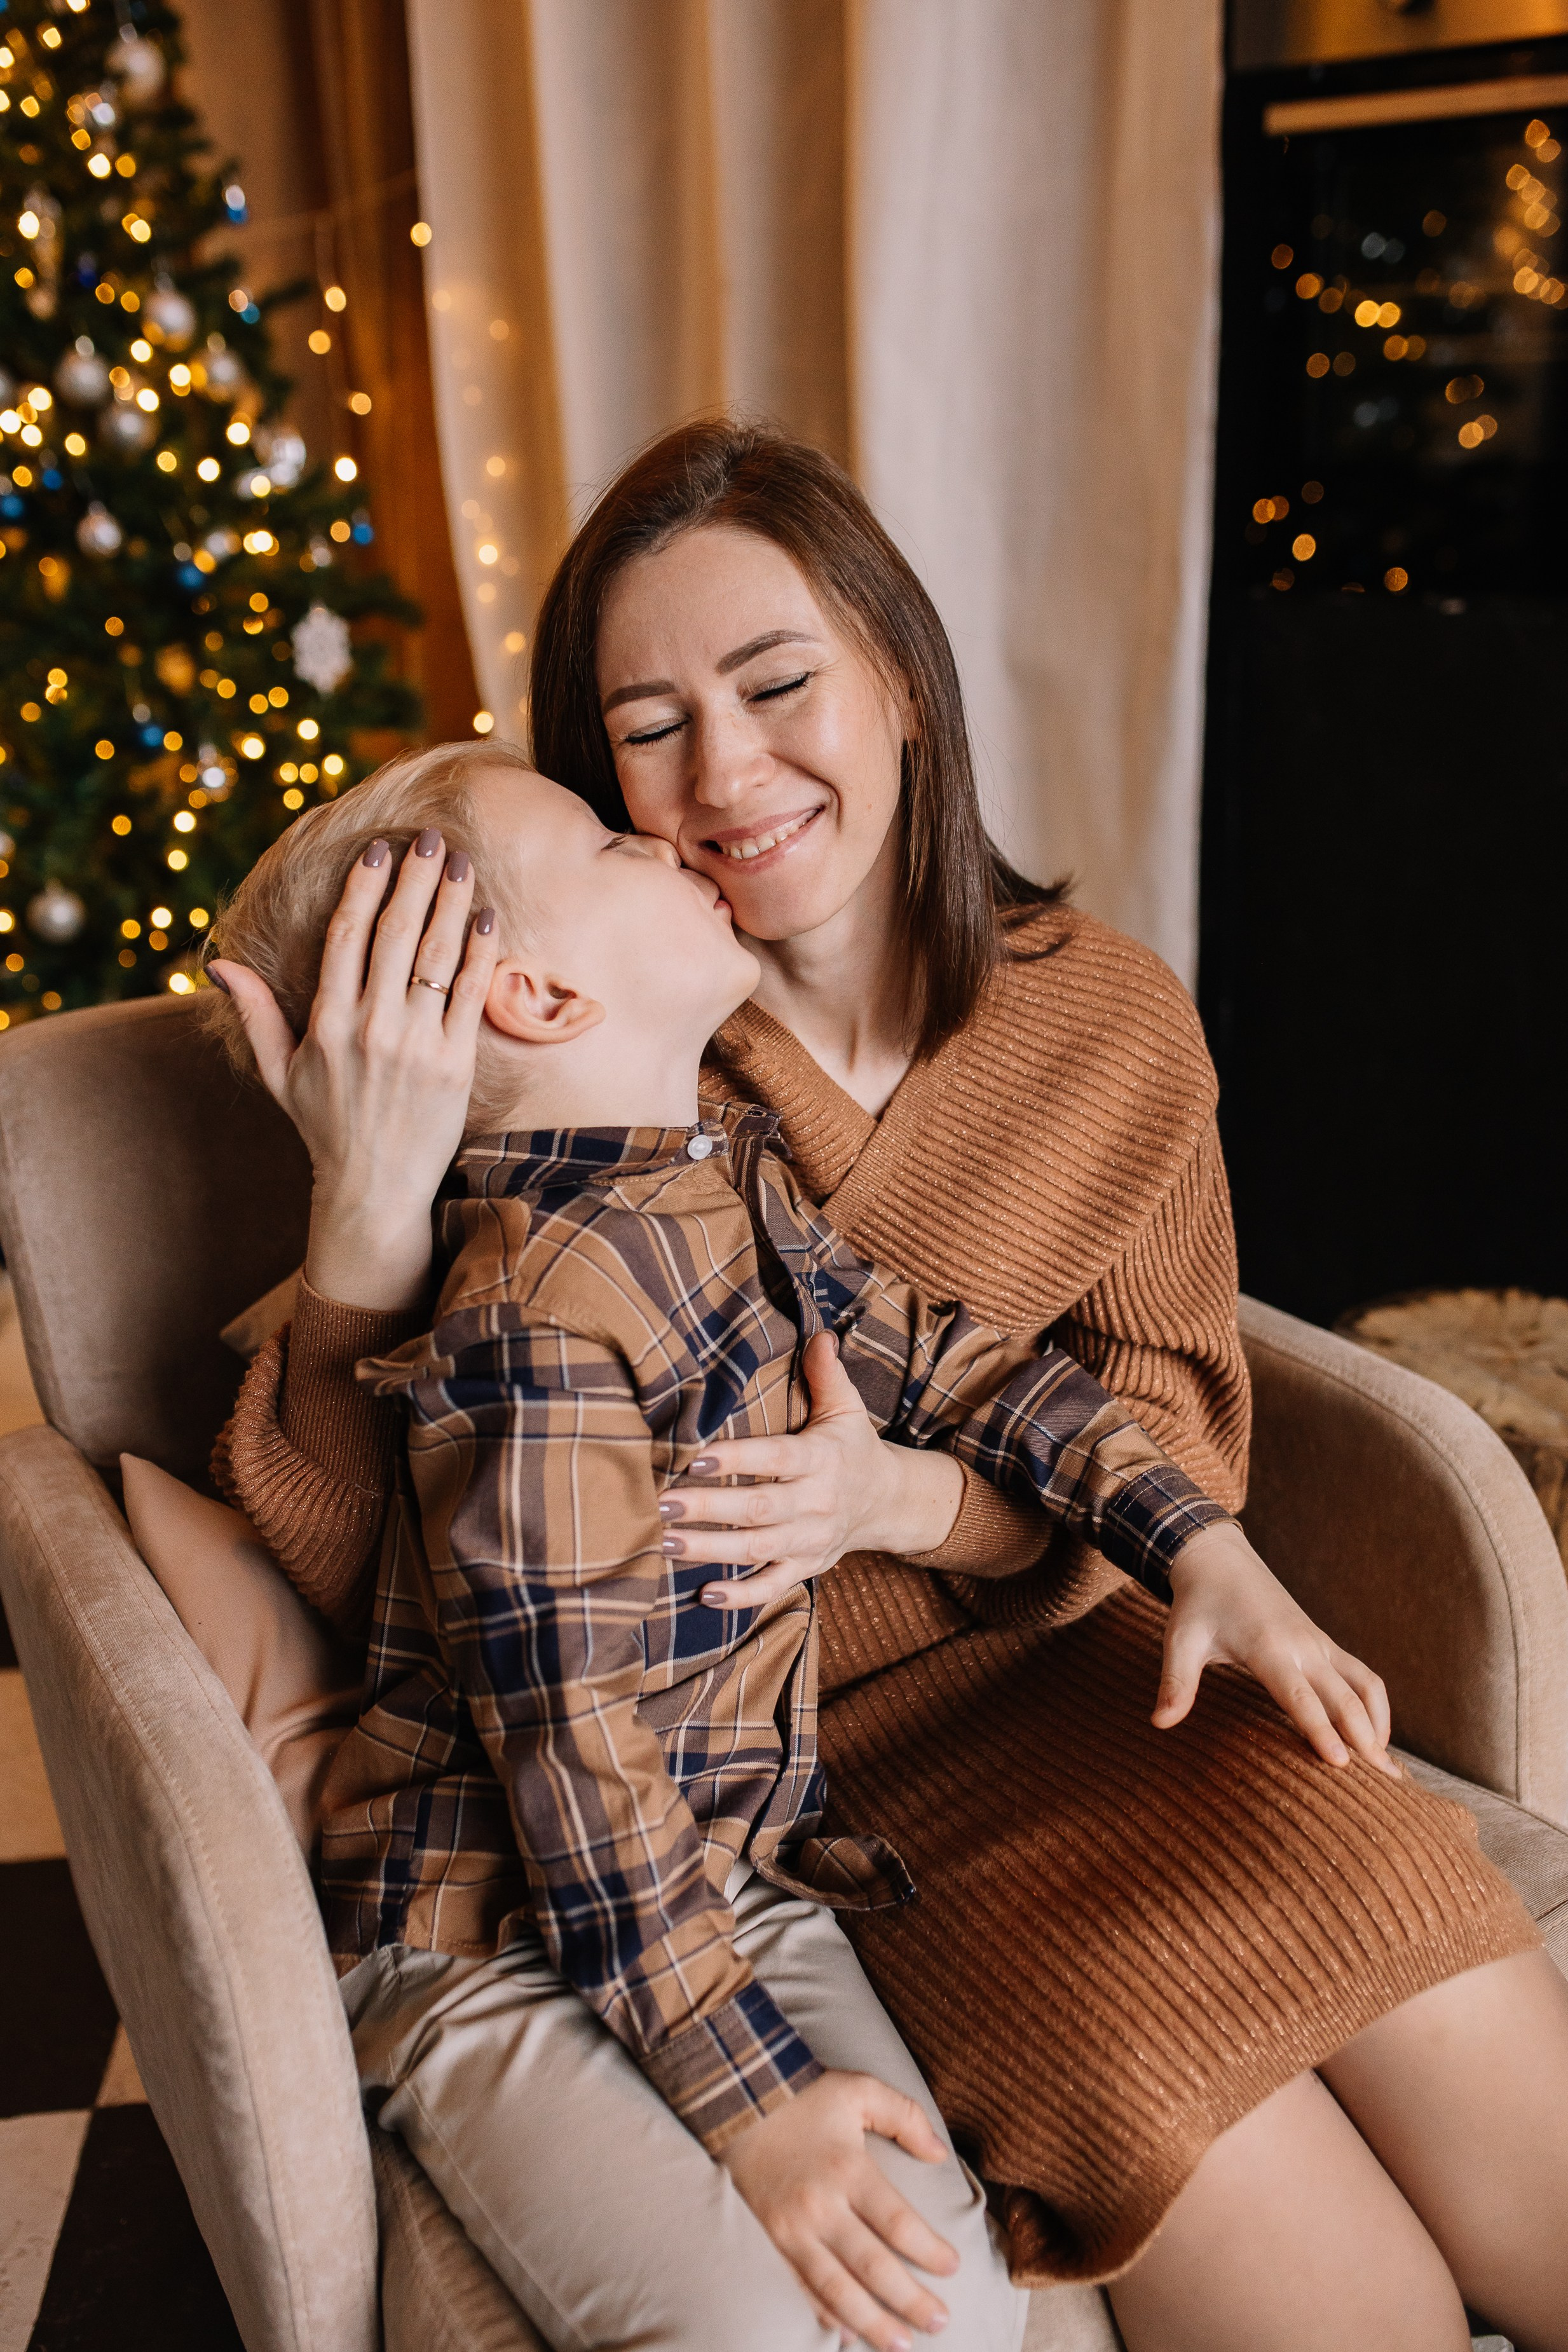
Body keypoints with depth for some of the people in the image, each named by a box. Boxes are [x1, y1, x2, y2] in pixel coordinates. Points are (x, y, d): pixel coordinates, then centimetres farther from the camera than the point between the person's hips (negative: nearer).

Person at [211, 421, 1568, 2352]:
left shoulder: (1111, 1027, -3)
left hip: (1059, 1673, 3)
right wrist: (369, 1205, -32)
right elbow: (359, 1561, -13)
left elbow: (1170, 1449, 2)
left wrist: (904, 1499, -20)